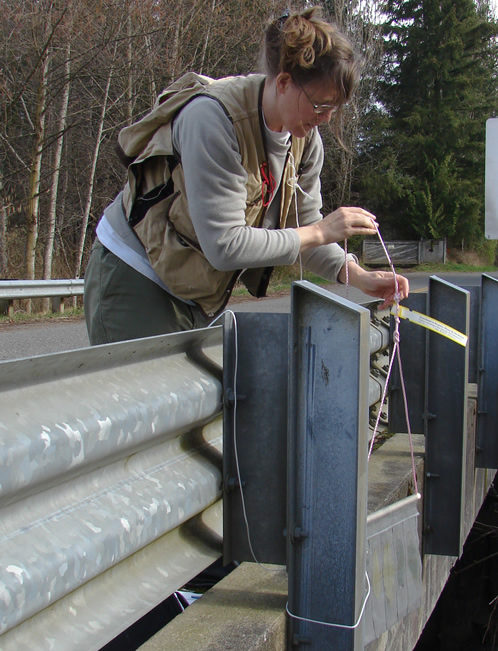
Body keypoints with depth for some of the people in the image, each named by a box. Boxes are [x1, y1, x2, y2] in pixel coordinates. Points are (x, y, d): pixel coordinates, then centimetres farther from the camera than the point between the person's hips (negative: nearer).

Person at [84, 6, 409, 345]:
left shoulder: (305, 138, -3)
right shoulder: (214, 118, -26)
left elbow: (302, 225, 5)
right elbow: (225, 246, -29)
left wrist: (358, 276, -11)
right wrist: (320, 232, -23)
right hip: (136, 278, -7)